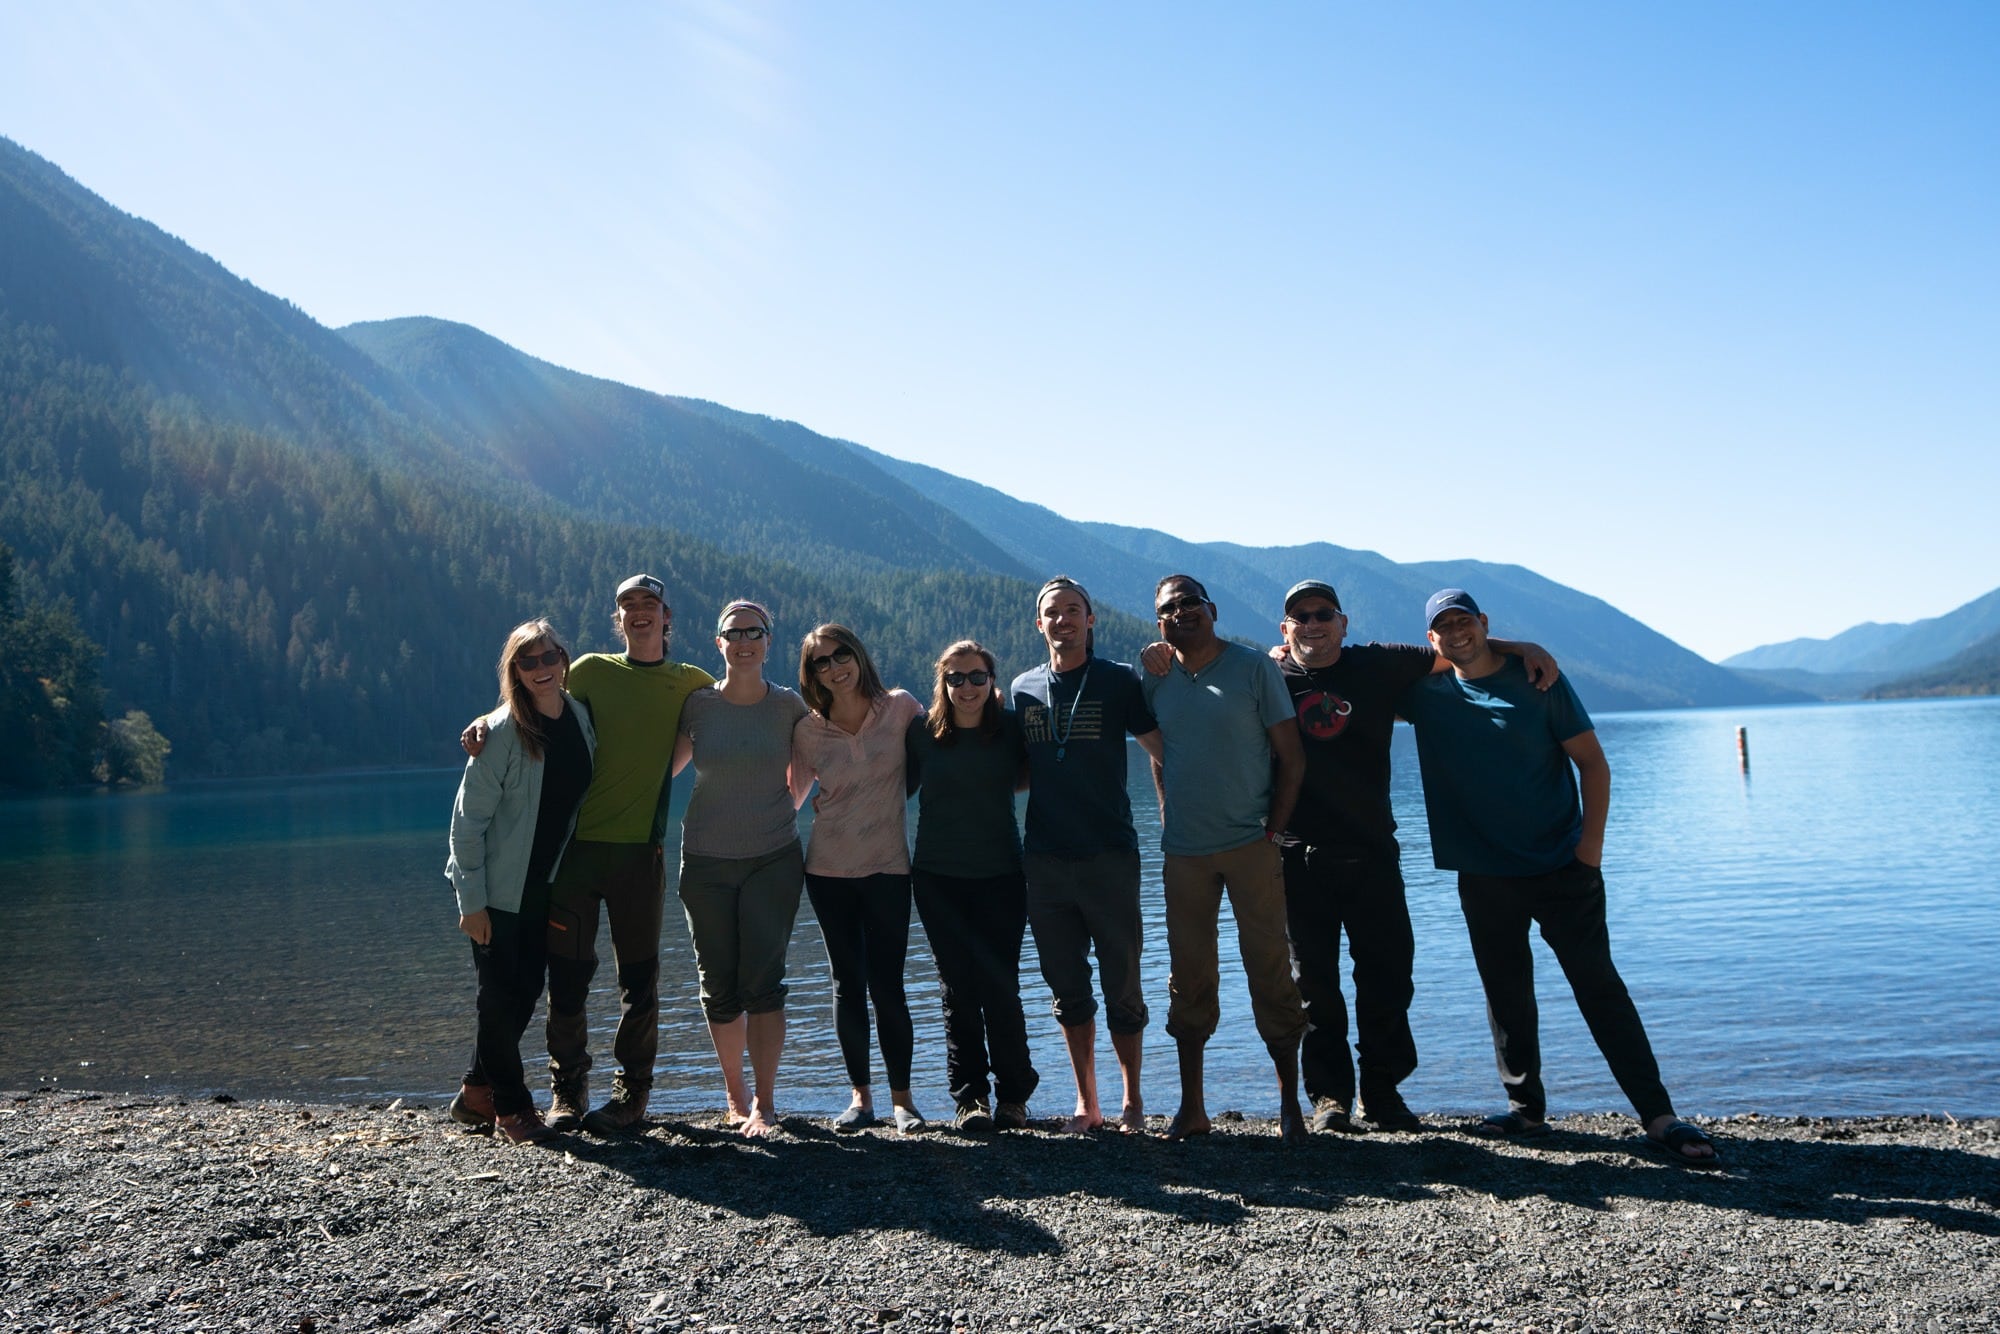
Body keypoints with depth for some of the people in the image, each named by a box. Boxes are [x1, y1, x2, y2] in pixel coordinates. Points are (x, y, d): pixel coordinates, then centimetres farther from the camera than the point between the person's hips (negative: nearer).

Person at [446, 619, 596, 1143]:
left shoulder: (581, 717, 1)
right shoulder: (502, 732, -16)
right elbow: (468, 820, -14)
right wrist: (471, 900, -16)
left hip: (544, 886, 6)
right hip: (497, 889, -6)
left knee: (527, 992, 12)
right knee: (501, 995, 2)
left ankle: (478, 1093, 30)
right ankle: (511, 1106, 19)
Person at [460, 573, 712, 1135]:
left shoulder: (689, 683, 9)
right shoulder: (591, 671, 8)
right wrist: (486, 723, -10)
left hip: (640, 849, 0)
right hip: (577, 842, 0)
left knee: (638, 975, 4)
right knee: (568, 970, 3)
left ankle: (631, 1091, 17)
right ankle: (567, 1089, 17)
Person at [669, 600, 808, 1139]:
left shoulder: (789, 706, 0)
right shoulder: (697, 704, 0)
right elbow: (665, 766, 11)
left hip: (773, 861, -1)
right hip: (706, 862, 1)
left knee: (763, 981, -9)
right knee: (719, 985, 7)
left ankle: (764, 1103, -1)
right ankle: (734, 1094, 24)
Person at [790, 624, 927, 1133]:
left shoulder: (900, 708, -3)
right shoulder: (807, 730, 2)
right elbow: (790, 797, 10)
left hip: (887, 866, -2)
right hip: (828, 868, 2)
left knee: (886, 985, -3)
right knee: (847, 984, 7)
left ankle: (901, 1098, 11)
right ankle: (860, 1096, 17)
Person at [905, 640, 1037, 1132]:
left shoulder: (1011, 728, 0)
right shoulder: (922, 732, 1)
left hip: (1000, 875, -1)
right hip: (937, 878, 1)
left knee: (999, 986, -4)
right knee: (958, 989, 3)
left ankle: (1012, 1096, 12)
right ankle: (969, 1096, 14)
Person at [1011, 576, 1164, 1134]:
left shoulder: (1118, 681, -1)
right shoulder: (1023, 688, 11)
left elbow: (1163, 750, 2)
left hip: (1109, 855, -3)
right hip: (1044, 858, 3)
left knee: (1122, 985, 2)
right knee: (1068, 988, 10)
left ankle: (1132, 1099, 20)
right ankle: (1086, 1102, 22)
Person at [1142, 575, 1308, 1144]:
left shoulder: (1254, 668, -3)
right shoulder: (1155, 680, 8)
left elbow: (1291, 758, -2)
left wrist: (1273, 829, -8)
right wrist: (1168, 823, 10)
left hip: (1250, 845, -3)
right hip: (1184, 851, 3)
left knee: (1271, 970, 0)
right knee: (1188, 977, 7)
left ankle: (1290, 1103, 11)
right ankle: (1190, 1107, 16)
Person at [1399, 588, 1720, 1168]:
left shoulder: (1536, 679, -3)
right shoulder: (1427, 693, 3)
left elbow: (1591, 760, -1)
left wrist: (1591, 841, -10)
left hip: (1562, 866, -2)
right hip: (1483, 874, 3)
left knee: (1599, 984, -4)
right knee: (1506, 992, 8)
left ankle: (1659, 1115, -1)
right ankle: (1525, 1107, 21)